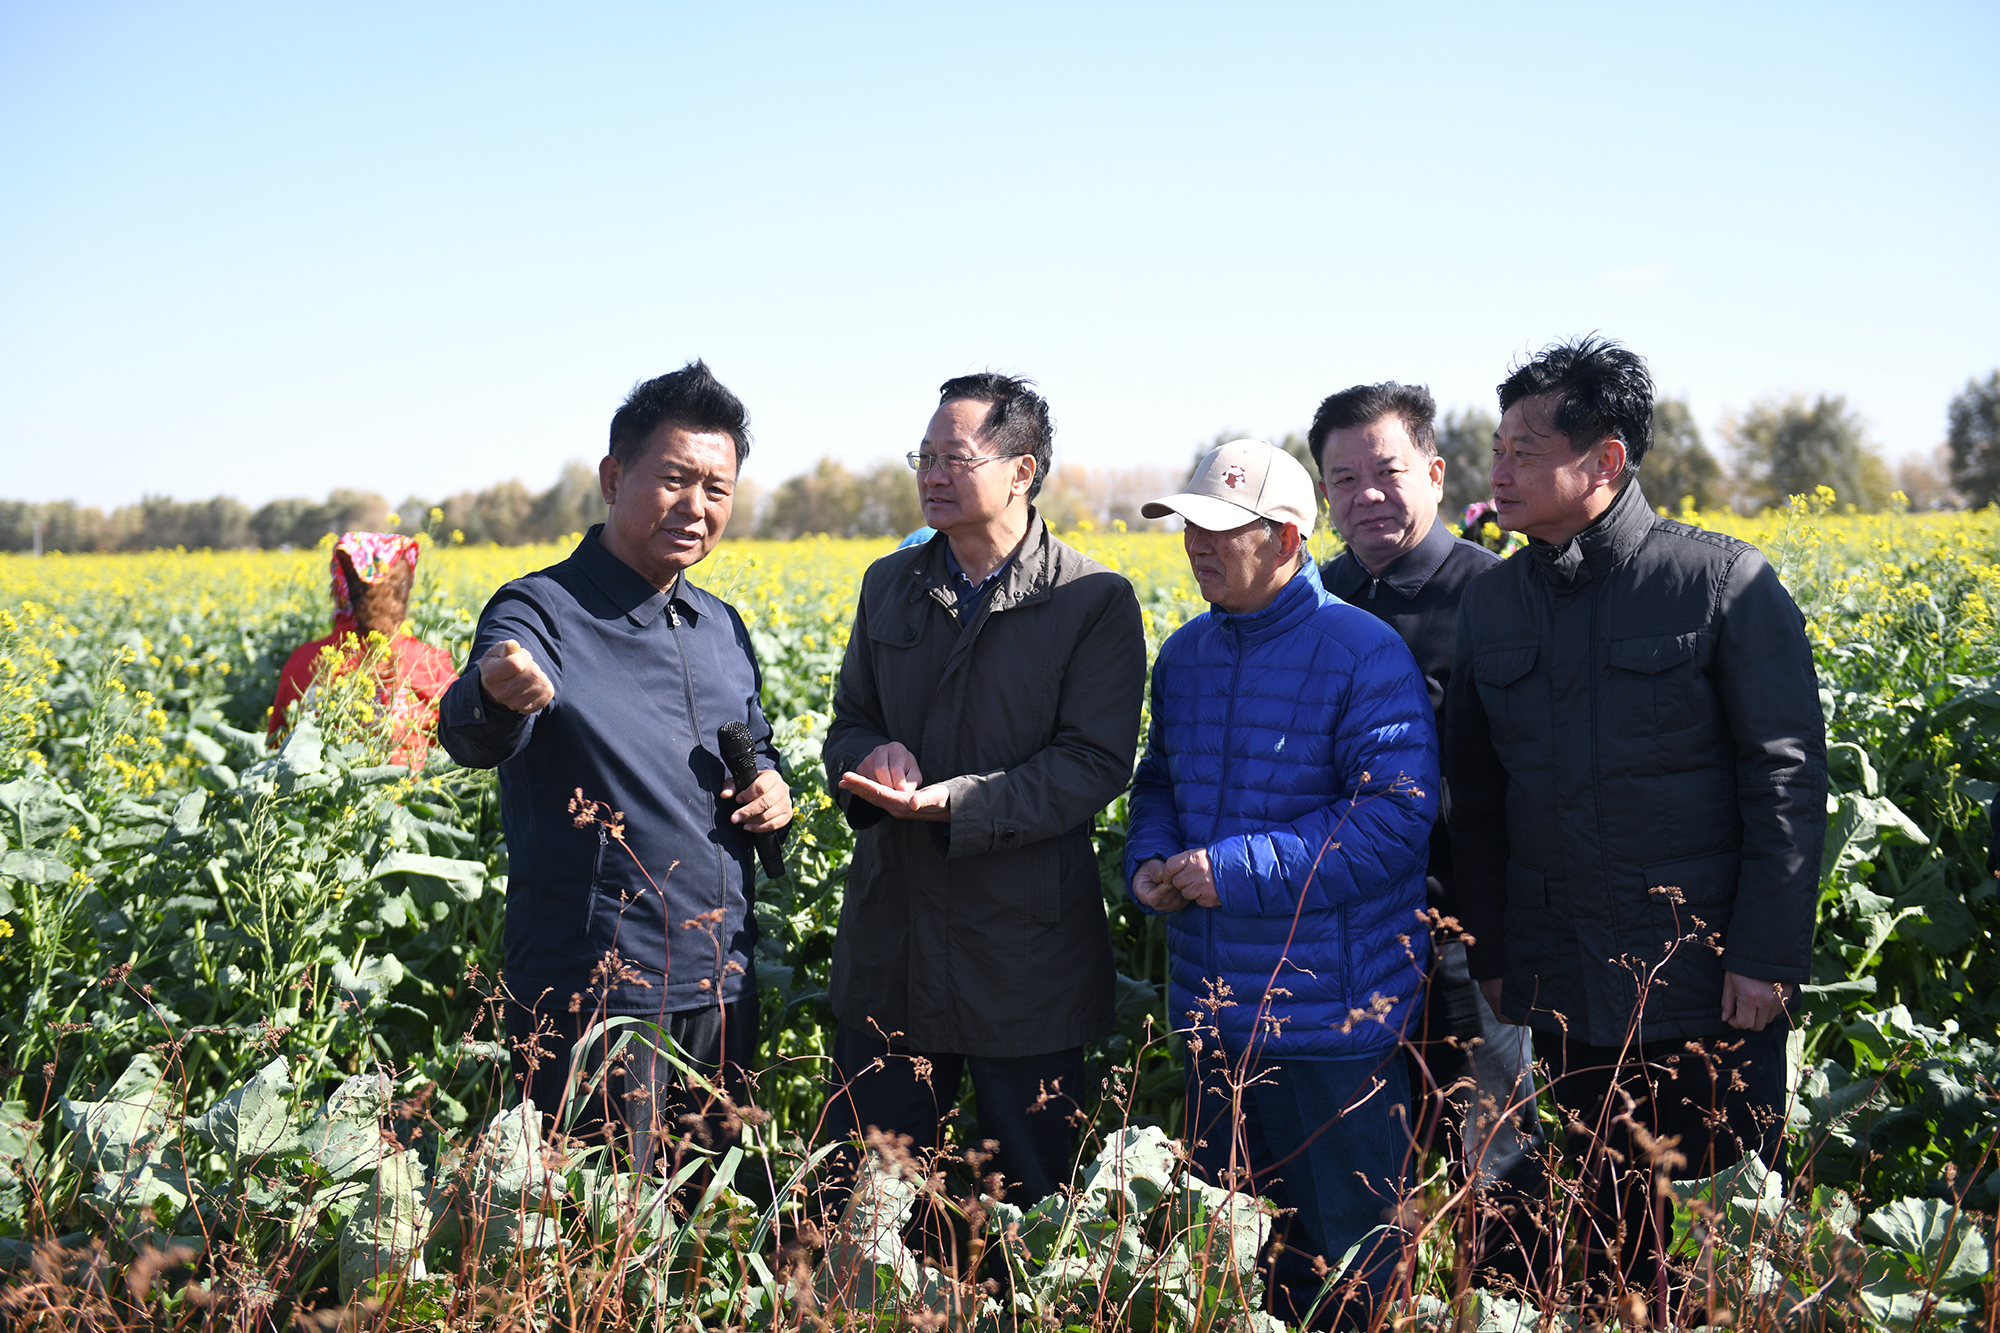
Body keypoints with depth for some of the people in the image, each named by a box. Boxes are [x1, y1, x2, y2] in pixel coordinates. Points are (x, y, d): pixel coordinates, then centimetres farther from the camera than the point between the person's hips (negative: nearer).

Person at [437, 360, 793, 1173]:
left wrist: (774, 792, 2)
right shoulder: (542, 611, -10)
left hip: (722, 988, 7)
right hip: (595, 997, -6)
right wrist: (496, 698, -52)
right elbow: (468, 736, -28)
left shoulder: (724, 630, 11)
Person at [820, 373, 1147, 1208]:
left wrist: (953, 803, -23)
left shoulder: (1096, 602, -8)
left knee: (1031, 1194, 10)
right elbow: (848, 728, 14)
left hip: (1025, 950, -4)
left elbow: (1095, 766, -13)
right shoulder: (888, 586, 9)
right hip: (891, 943, 5)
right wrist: (871, 761, -11)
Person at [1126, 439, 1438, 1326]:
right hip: (1214, 1011, 7)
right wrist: (1149, 864, -2)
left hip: (1332, 1018, -7)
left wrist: (1234, 872, -22)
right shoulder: (1184, 655, 8)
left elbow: (1394, 822, -20)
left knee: (1345, 1260, 7)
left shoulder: (1365, 655, -14)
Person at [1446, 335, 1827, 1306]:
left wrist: (1768, 955, -12)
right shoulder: (1488, 605, 6)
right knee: (1609, 1225, 14)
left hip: (1708, 985, -4)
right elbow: (1474, 798, 12)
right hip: (1564, 996, 4)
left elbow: (1786, 778, -8)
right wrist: (1490, 954, 9)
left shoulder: (1725, 582, -8)